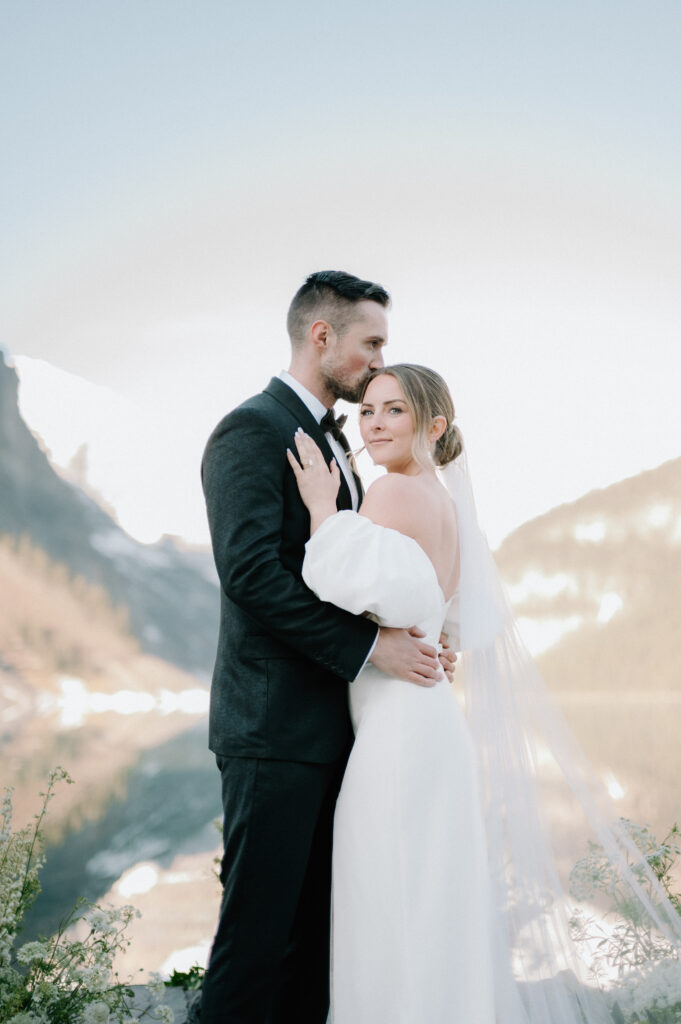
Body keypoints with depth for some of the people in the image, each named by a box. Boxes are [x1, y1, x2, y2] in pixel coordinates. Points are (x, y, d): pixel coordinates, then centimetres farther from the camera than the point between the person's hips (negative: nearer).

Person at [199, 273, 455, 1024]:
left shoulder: (332, 441, 19)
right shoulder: (253, 429, -9)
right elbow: (251, 571, -21)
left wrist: (411, 638, 6)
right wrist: (369, 646, -18)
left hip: (330, 726, 9)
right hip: (275, 726, -9)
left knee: (315, 929, 12)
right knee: (258, 927, -4)